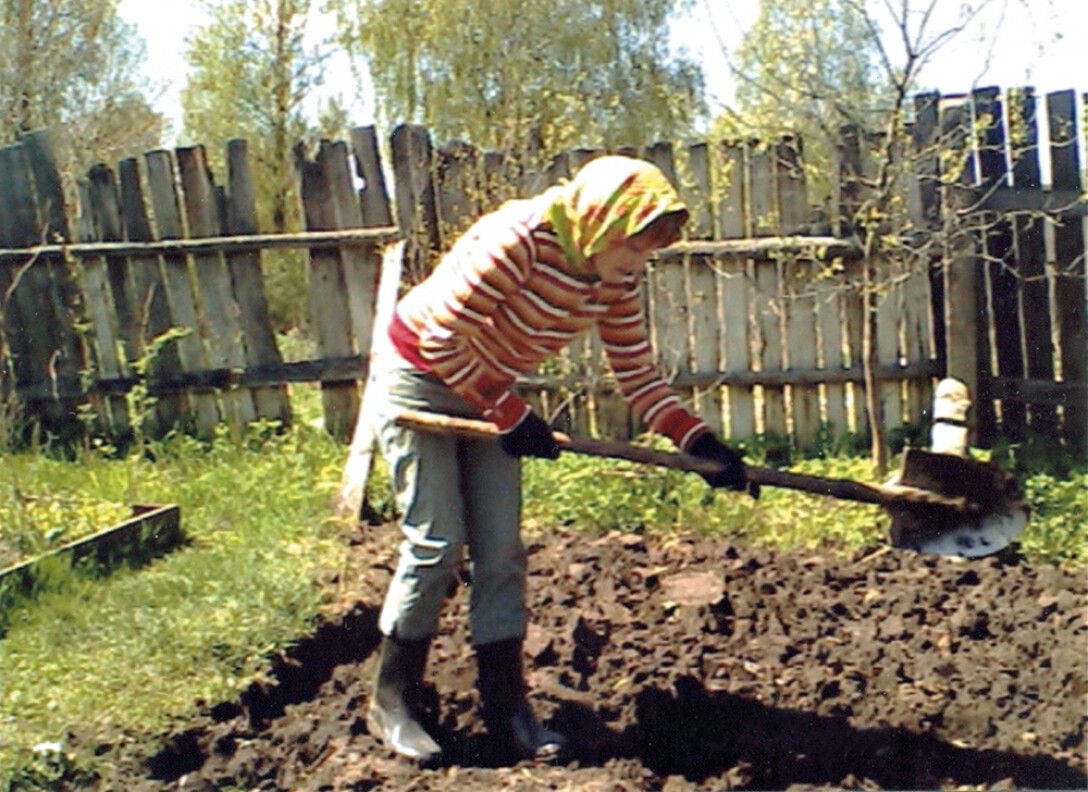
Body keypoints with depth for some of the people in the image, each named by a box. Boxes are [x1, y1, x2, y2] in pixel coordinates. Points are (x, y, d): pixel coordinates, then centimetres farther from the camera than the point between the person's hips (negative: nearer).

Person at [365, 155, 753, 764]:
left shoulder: (617, 279, -8)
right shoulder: (517, 240, -30)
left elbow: (639, 376, -3)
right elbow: (442, 339, -27)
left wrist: (700, 442, -16)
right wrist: (511, 416, -22)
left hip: (486, 393, 7)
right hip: (418, 378, -7)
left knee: (502, 550, 3)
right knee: (437, 543, -8)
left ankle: (506, 703, 13)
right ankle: (392, 702, 7)